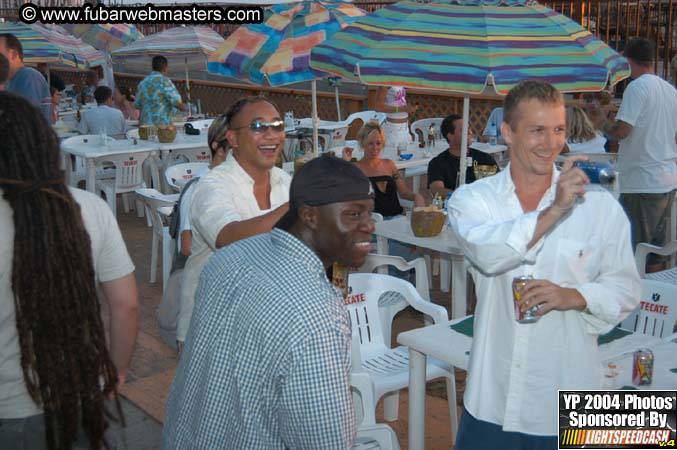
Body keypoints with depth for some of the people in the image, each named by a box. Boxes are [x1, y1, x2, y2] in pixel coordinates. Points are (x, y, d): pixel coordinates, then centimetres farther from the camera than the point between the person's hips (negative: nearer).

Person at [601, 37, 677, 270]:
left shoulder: (637, 87, -12)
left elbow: (621, 131, -19)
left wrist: (604, 126, 0)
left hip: (642, 183, -8)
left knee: (634, 252, -3)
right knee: (657, 245, 15)